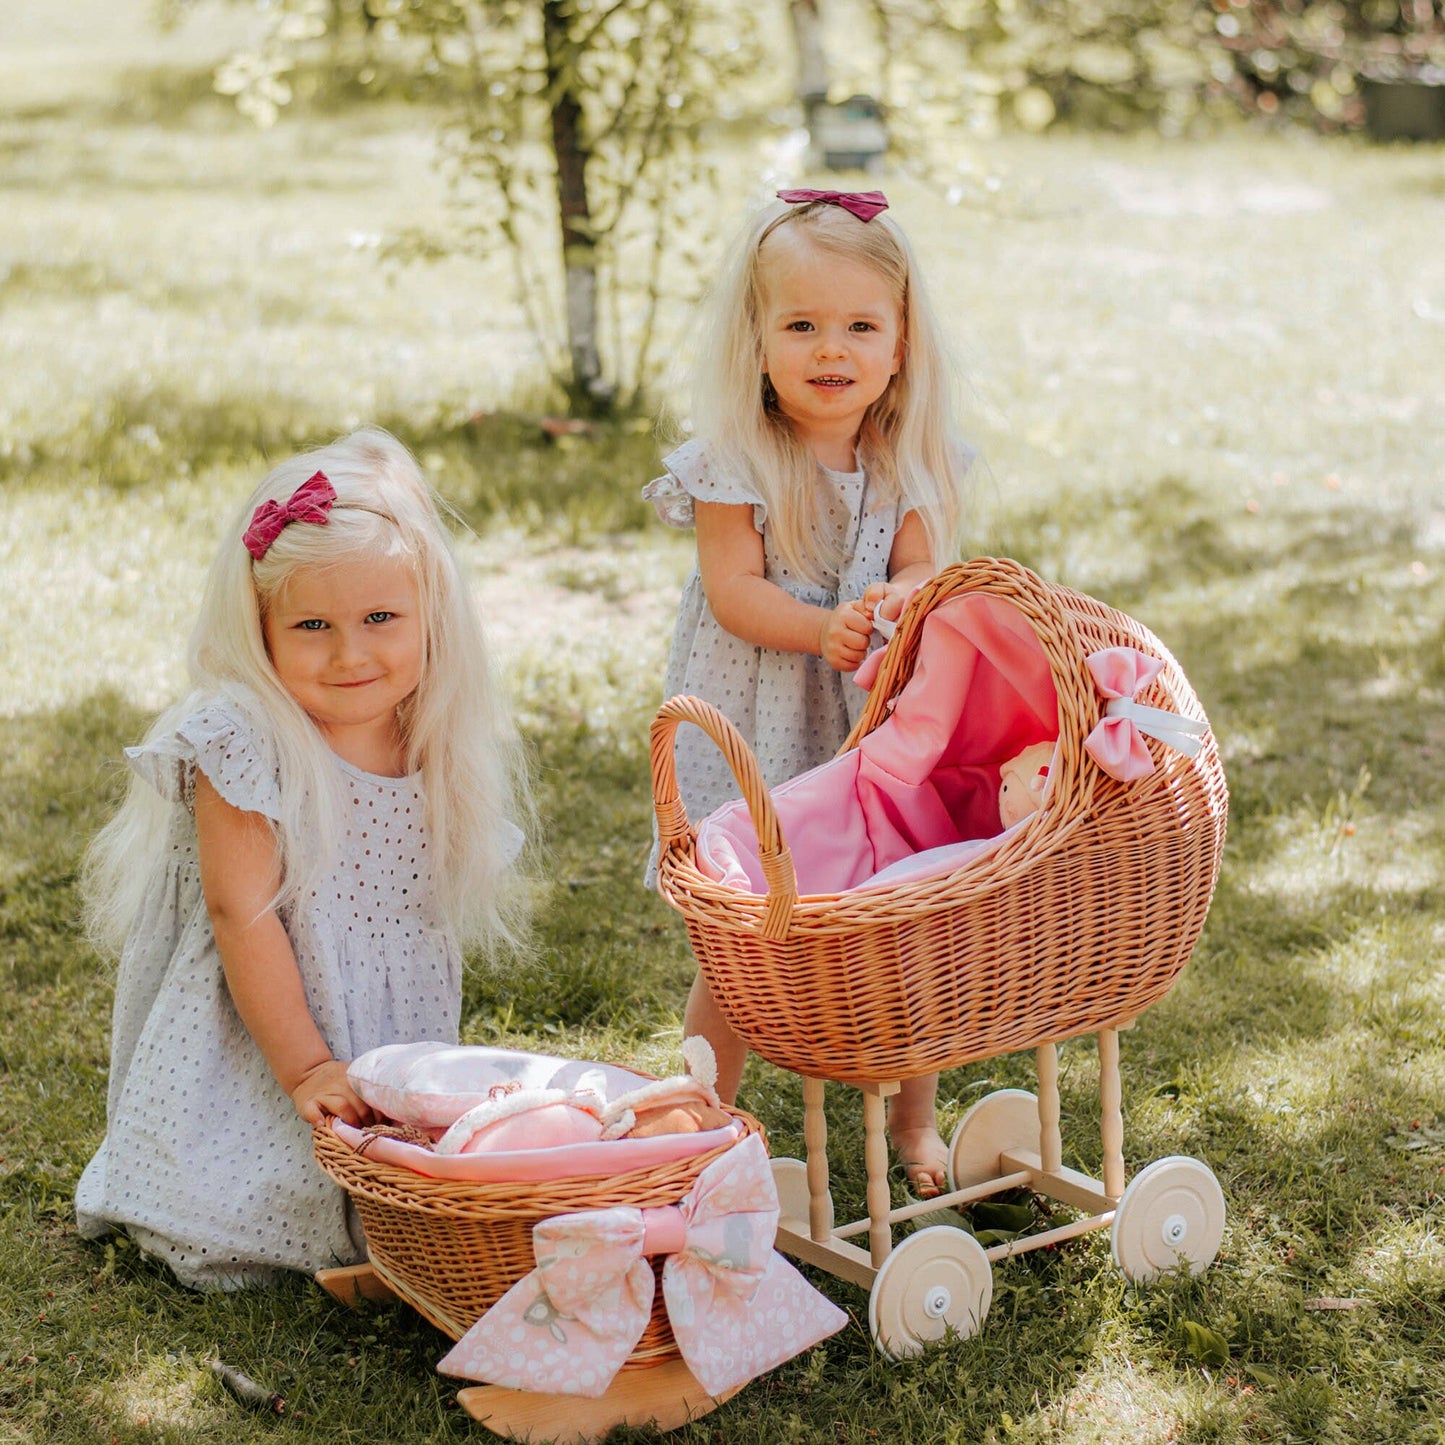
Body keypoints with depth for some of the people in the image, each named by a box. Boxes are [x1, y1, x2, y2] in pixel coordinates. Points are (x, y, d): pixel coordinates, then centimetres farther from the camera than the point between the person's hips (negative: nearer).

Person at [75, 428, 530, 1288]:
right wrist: (307, 1068, -19)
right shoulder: (243, 744, -18)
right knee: (232, 1248, -12)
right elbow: (242, 916, -19)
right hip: (253, 1070, -5)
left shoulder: (441, 749, -1)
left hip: (400, 1068, 5)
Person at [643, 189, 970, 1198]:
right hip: (756, 726, -3)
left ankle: (915, 1117, 29)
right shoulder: (734, 457, -10)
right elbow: (734, 587, -14)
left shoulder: (912, 457, 1)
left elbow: (922, 563, -3)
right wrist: (825, 629, -29)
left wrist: (901, 602, -26)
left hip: (883, 721, 3)